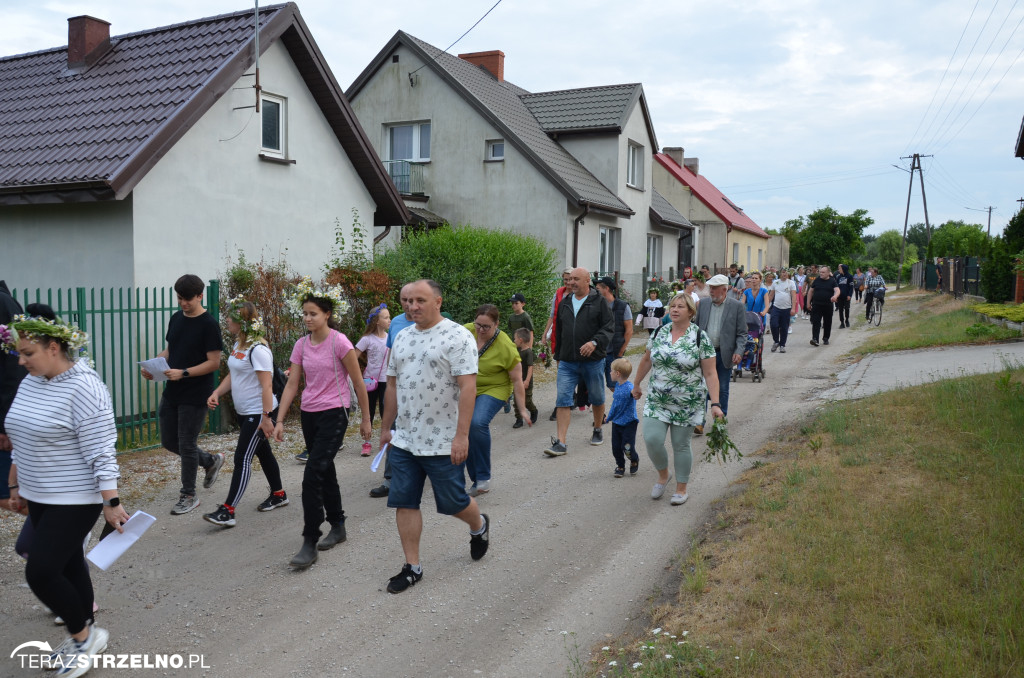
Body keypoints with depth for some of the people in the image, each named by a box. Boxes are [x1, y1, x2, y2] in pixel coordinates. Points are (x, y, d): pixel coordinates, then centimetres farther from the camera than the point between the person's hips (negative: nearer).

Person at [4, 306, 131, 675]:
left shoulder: (83, 389, -21)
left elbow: (100, 453, -22)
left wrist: (111, 503, -23)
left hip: (75, 501, -8)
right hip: (39, 498, 8)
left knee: (40, 572, -8)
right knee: (68, 566, 16)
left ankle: (84, 635, 13)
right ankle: (82, 638, 31)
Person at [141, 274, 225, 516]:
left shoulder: (209, 324, -14)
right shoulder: (176, 319, 9)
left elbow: (214, 363, -16)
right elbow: (169, 350, 17)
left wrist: (183, 373, -25)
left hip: (195, 396, -8)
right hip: (172, 392, 8)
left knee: (187, 444, 1)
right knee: (168, 441, 14)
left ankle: (188, 495, 17)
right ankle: (211, 461, 35)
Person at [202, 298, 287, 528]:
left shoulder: (258, 349, -21)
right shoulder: (238, 344, 9)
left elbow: (266, 386, -24)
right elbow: (232, 375, 18)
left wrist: (266, 417, -26)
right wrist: (216, 393, 2)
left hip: (258, 412, -10)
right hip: (244, 412, 10)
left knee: (243, 458, -9)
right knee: (262, 452, 19)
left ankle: (228, 511, -8)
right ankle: (278, 494, 34)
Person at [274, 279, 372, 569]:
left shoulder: (340, 343, -12)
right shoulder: (302, 345, 5)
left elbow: (359, 383, -7)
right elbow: (292, 384, 6)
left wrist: (366, 420, -3)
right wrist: (280, 421, 0)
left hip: (333, 414, -7)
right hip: (309, 415, 7)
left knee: (313, 475, -13)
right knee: (325, 472, 16)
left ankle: (310, 543, -6)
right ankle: (338, 527, 32)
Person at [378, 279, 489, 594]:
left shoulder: (458, 336, -13)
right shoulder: (401, 338, 11)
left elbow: (467, 387, -18)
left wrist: (462, 435, -23)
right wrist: (387, 427, 16)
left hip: (443, 444, -6)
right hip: (404, 441, 6)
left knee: (453, 502, 6)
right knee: (404, 503, 7)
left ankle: (479, 526, 38)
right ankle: (412, 566, 19)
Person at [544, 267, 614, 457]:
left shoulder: (599, 302, -3)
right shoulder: (564, 303, 12)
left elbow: (609, 327, -10)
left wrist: (595, 342, -26)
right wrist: (558, 355, 20)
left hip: (593, 361, -3)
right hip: (567, 363, 3)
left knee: (597, 398, 13)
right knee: (562, 399, -6)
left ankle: (598, 430, 36)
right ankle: (560, 442, -7)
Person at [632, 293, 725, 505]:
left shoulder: (700, 337, -9)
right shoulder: (659, 333, 2)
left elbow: (710, 373, -10)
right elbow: (646, 360, 15)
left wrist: (715, 403, -16)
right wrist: (637, 385, 22)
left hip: (687, 404, -3)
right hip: (657, 400, 3)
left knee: (681, 445, 6)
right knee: (652, 440, -6)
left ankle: (681, 489, 24)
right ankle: (663, 475, 23)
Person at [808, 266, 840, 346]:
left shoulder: (832, 281, -1)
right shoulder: (816, 280, 4)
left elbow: (837, 290, -14)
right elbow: (810, 291, 10)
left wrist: (835, 296, -37)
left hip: (828, 306, 0)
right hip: (816, 305, 0)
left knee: (827, 323, 11)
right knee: (816, 322, -10)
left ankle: (826, 338, 26)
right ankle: (815, 339, -16)